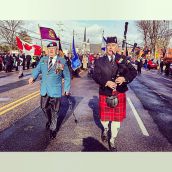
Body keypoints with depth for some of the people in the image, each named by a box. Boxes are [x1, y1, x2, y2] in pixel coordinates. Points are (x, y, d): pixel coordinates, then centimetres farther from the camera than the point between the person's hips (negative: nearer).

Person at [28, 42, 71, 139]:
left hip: (55, 91, -3)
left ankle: (53, 129, 24)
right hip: (44, 90, 4)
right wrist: (33, 77, -15)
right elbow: (37, 69, 6)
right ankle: (50, 121, 46)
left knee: (54, 111, 6)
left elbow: (67, 76, 1)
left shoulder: (62, 61, -4)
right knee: (44, 107, 17)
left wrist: (67, 89, 1)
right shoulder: (43, 60, 5)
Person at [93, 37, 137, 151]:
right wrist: (106, 82, -25)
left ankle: (112, 141, 27)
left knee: (117, 118, 8)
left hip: (119, 94, 1)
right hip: (105, 94, 0)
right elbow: (96, 76, -9)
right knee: (104, 117, 11)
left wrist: (124, 78, -24)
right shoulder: (100, 61, 1)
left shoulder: (123, 60, 2)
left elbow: (133, 72, -5)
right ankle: (105, 129, 47)